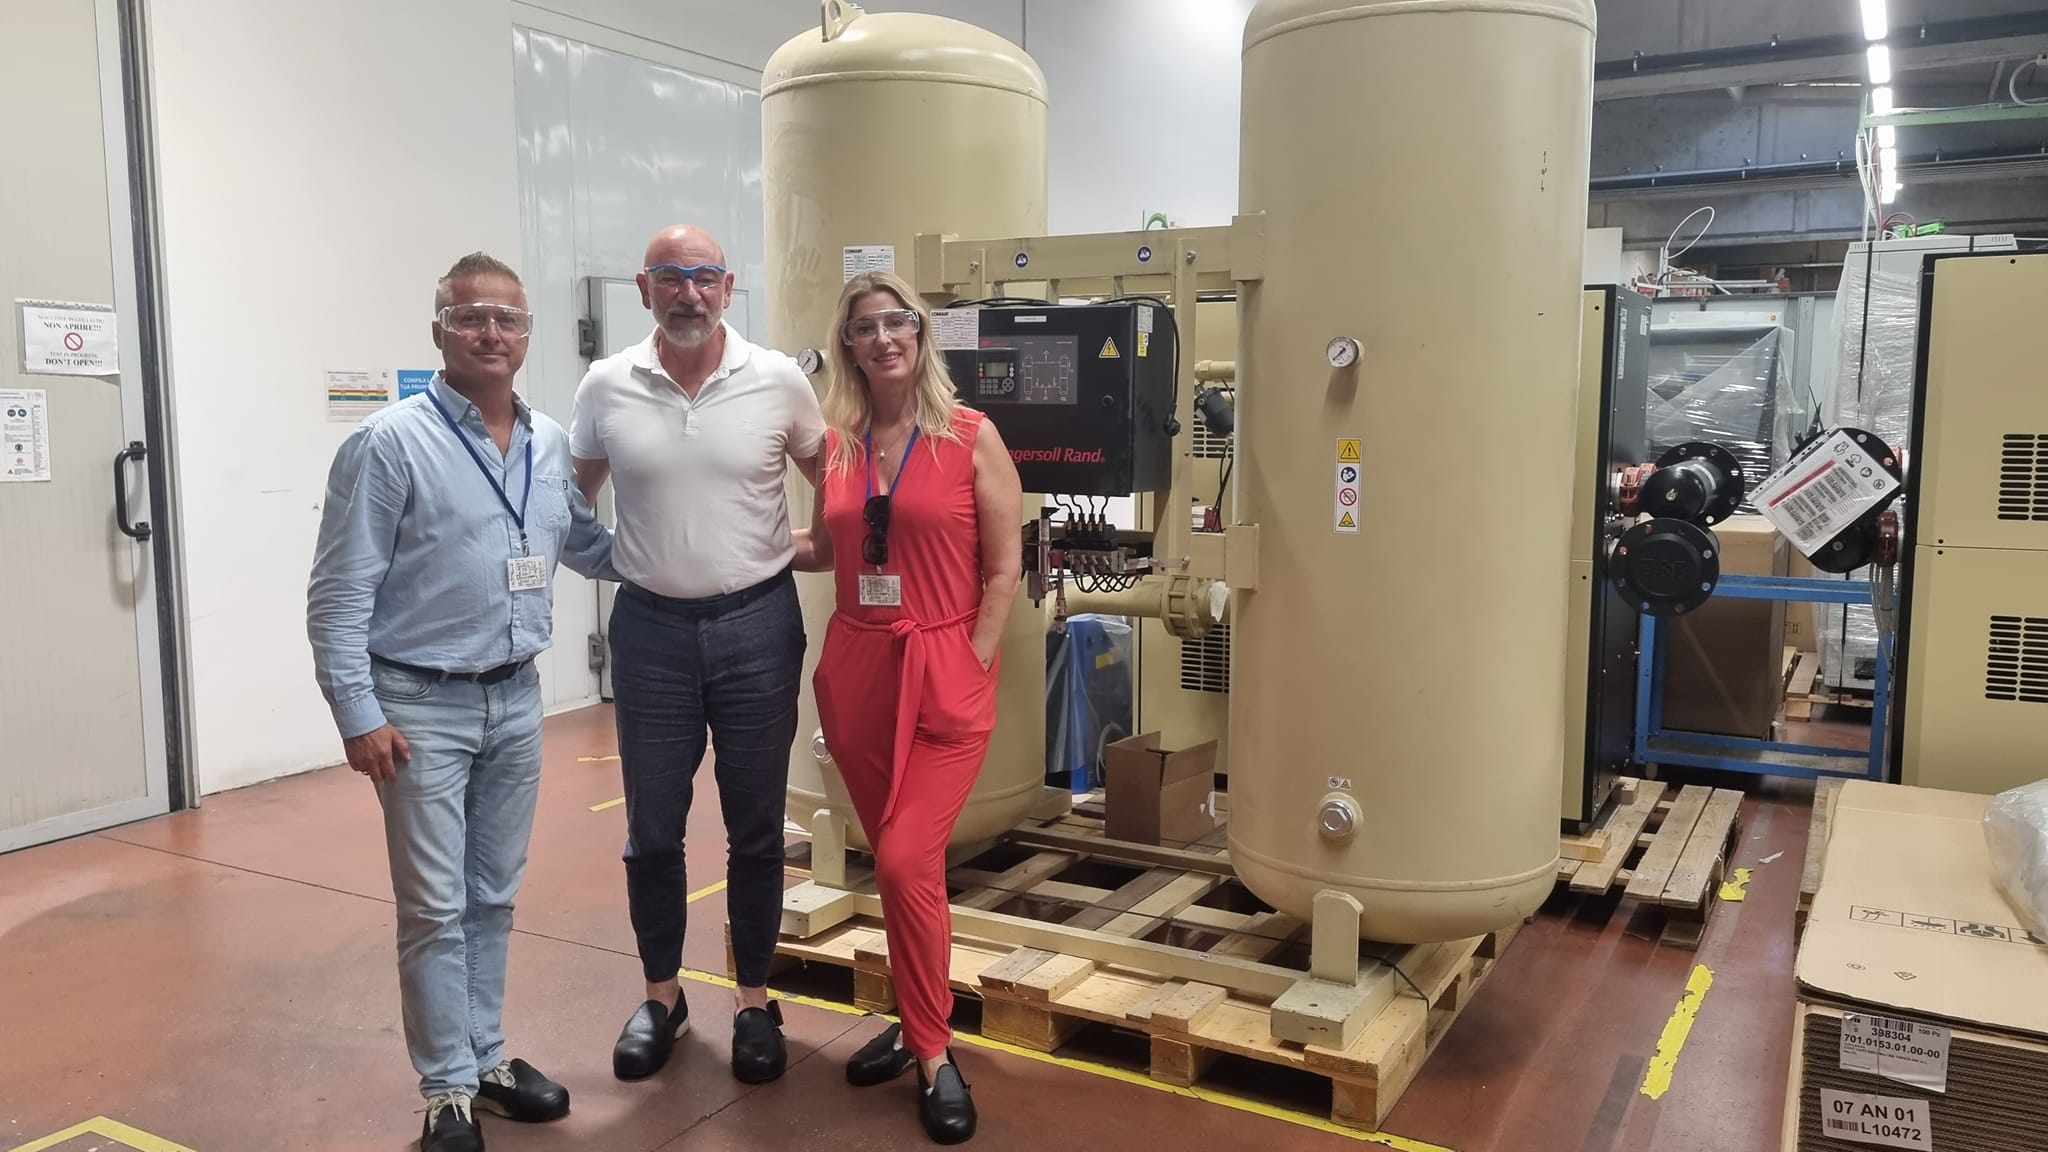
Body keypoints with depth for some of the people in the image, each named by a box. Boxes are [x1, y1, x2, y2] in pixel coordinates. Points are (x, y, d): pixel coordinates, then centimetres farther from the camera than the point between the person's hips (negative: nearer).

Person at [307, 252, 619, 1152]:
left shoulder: (550, 444, 5)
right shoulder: (390, 443, -12)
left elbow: (586, 545, 20)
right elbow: (340, 594, -11)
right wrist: (359, 714, -14)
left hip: (517, 700, 5)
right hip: (422, 705, -5)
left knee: (495, 898, 16)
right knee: (435, 909, 3)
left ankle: (487, 1057, 31)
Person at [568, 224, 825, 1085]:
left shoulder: (779, 381, -5)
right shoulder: (606, 387, -2)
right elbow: (574, 494, 13)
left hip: (757, 623, -1)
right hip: (651, 626, 1)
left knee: (755, 828, 9)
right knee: (652, 828, 10)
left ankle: (754, 1000, 26)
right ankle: (660, 995, 30)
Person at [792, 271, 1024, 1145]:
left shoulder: (971, 436, -5)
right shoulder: (837, 443, 7)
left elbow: (1003, 570, -5)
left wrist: (969, 670, -9)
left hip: (944, 673, -4)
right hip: (856, 668, 4)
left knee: (905, 862, -9)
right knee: (897, 863, 13)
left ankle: (934, 1056, 7)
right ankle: (919, 1026, 29)